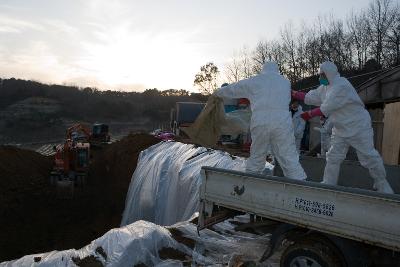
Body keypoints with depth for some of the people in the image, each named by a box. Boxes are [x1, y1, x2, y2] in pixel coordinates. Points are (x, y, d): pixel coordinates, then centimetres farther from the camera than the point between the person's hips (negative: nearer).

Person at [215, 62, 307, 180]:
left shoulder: (254, 81, 12)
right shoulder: (286, 82, 18)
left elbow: (233, 88, 21)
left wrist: (218, 92, 39)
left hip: (259, 122, 0)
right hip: (282, 122, 0)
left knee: (256, 157, 13)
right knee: (289, 158, 0)